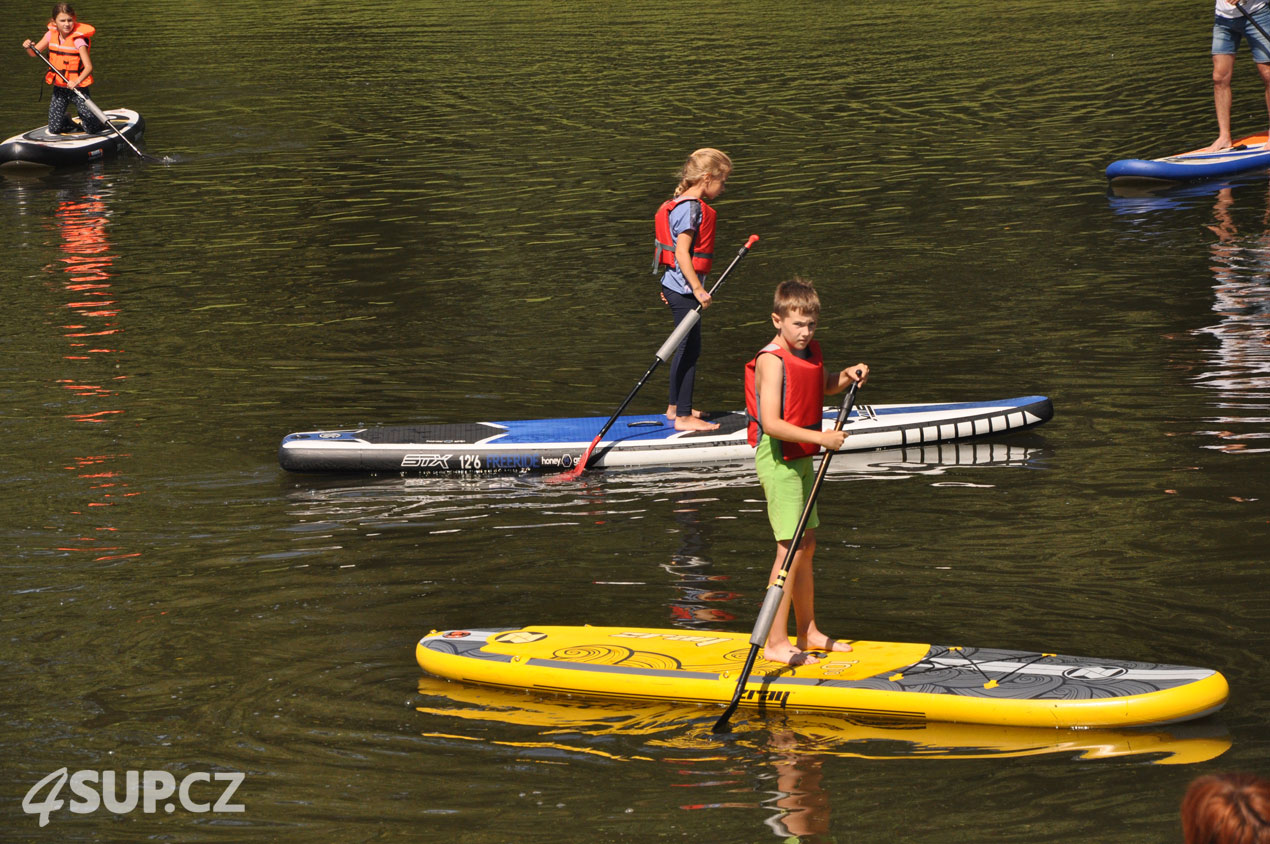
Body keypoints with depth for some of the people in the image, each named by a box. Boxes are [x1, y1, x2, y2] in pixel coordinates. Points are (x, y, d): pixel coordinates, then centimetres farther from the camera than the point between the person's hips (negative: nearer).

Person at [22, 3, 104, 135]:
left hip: (78, 88, -4)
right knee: (54, 129, 2)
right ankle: (69, 123, 35)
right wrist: (29, 47, -16)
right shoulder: (52, 35, -1)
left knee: (91, 128, -6)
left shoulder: (78, 40, -18)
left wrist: (76, 82, -41)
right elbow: (34, 52, 8)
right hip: (59, 88, 4)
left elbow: (88, 67, -24)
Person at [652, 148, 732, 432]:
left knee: (685, 349, 19)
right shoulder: (691, 208, -18)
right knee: (691, 349, -6)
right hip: (684, 289, -10)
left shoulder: (683, 204, 13)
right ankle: (683, 417, -3)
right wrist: (697, 288, -25)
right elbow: (682, 252, -24)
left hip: (676, 287, 10)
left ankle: (674, 407, 30)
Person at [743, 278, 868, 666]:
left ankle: (808, 633, 26)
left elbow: (825, 385, 28)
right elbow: (771, 423, -29)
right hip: (778, 459, -9)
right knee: (791, 547, -12)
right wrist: (820, 438, -33)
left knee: (807, 545, 15)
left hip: (801, 458, 9)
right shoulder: (772, 361, -20)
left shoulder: (810, 351, 6)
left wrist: (847, 376, 7)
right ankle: (776, 642, -9)